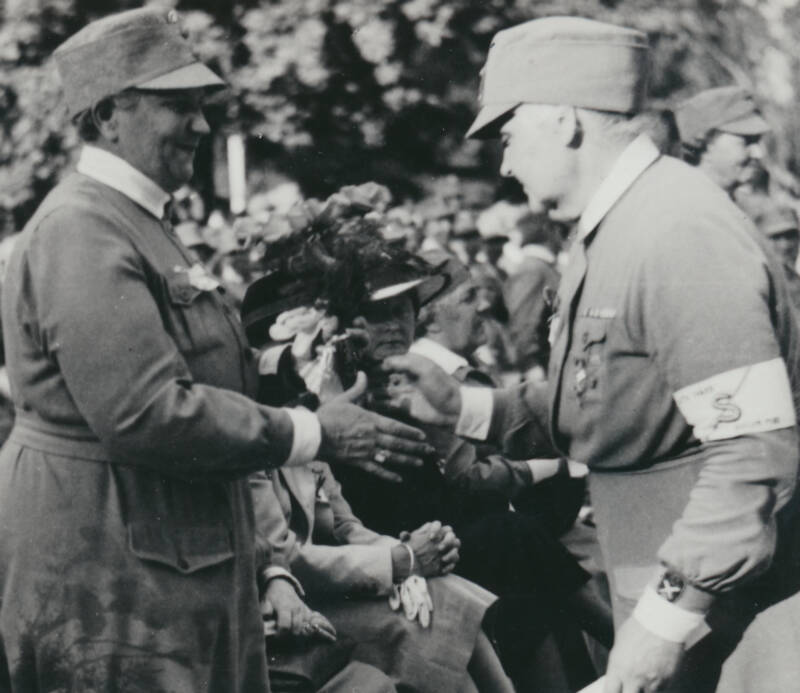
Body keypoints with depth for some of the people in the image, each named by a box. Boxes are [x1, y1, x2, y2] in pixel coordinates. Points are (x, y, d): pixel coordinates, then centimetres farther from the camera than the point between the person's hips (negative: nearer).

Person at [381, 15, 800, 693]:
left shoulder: (681, 231, -20)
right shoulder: (607, 235, 11)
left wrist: (667, 618, -24)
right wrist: (461, 407, 6)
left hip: (733, 607, -9)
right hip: (669, 591, 9)